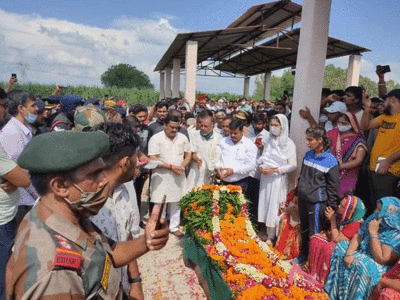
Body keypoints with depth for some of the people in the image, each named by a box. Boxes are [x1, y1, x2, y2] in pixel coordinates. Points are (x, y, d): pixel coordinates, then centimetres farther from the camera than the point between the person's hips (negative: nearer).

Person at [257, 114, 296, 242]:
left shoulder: (289, 143, -6)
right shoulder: (269, 140, 10)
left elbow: (293, 165, -8)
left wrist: (274, 170, -15)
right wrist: (261, 167, -7)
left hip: (278, 179, -5)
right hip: (265, 178, 5)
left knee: (274, 208, 0)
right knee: (264, 204, 7)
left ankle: (271, 237, 11)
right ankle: (264, 232, 20)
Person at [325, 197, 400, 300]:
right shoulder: (373, 218, -4)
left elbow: (381, 259, -29)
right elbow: (358, 236, 0)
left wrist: (373, 233, -28)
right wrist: (349, 254, -14)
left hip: (378, 264, -8)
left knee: (361, 265, -35)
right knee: (341, 247, -3)